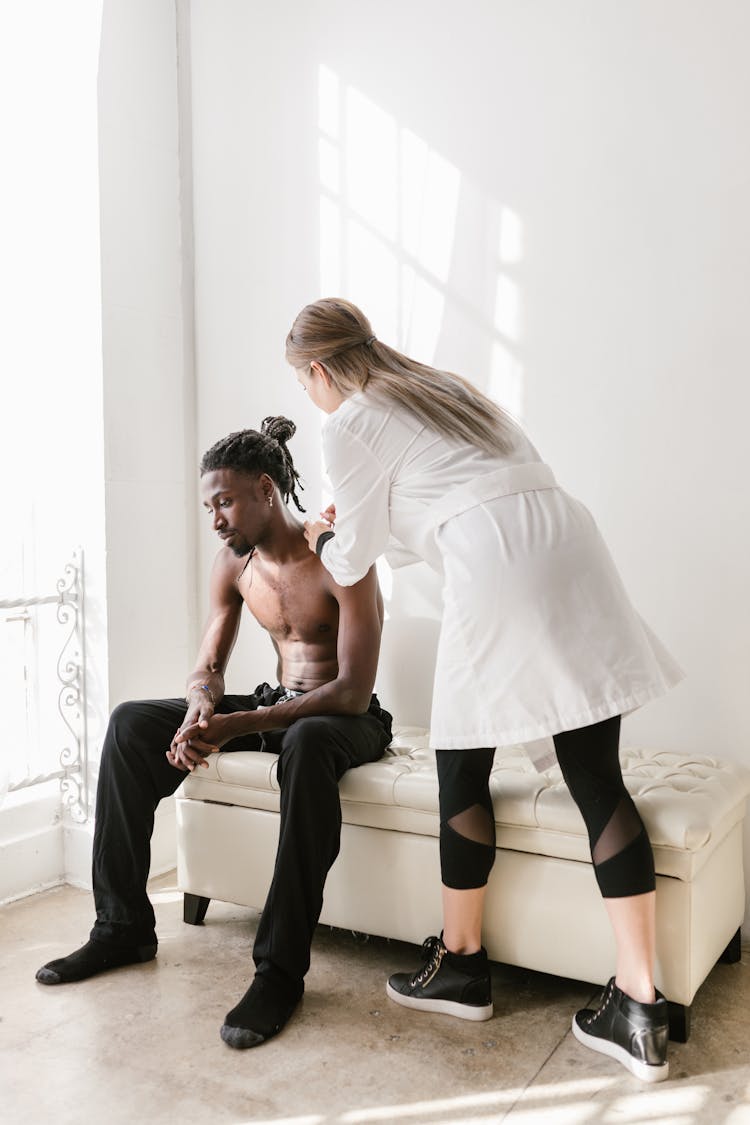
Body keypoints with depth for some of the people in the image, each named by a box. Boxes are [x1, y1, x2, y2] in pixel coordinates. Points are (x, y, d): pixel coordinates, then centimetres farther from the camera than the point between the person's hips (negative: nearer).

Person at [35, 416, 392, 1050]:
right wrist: (200, 712, -22)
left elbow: (354, 690, -26)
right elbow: (208, 666, 4)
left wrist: (240, 725, -35)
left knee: (307, 742, -43)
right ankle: (123, 926, -3)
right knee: (130, 724, -9)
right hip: (277, 706, 7)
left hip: (350, 718, -6)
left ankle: (281, 968, -34)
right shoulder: (233, 564, 1)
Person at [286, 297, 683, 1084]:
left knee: (463, 766, 11)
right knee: (597, 776, 6)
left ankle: (461, 963, 27)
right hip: (571, 544, 7)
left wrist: (325, 542, 36)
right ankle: (638, 1009, 10)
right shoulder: (441, 387, 29)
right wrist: (359, 530, 45)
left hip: (496, 569, -7)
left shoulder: (349, 425, 7)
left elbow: (354, 562, 15)